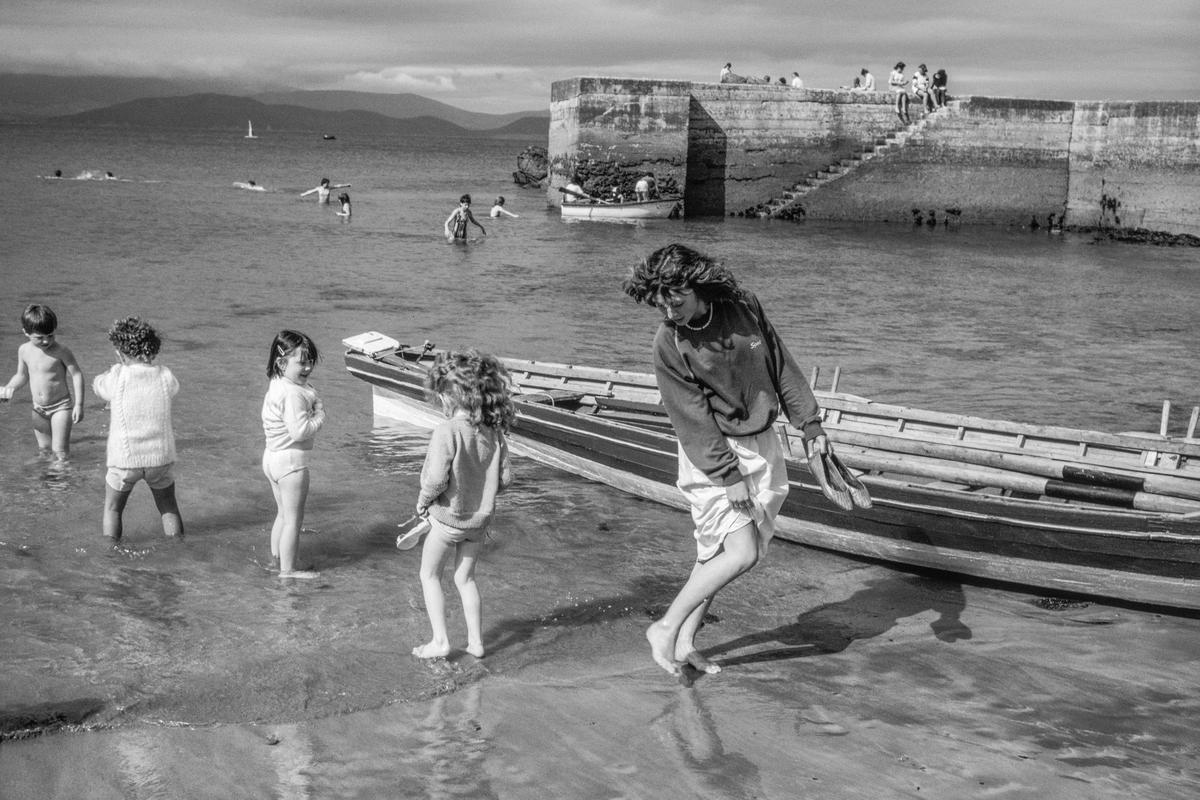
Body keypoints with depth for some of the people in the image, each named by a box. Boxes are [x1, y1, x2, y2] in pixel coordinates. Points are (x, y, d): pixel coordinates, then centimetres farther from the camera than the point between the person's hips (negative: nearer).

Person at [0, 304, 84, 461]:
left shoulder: (60, 351, -20)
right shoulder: (24, 350, -3)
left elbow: (77, 375, -16)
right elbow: (22, 376, 13)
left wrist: (78, 405, -19)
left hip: (60, 406, -6)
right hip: (38, 409, 6)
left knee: (60, 451, -7)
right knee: (44, 448, 14)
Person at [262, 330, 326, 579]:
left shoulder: (276, 386, 7)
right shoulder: (294, 394, -25)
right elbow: (300, 431, -30)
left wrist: (313, 407, 1)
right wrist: (320, 415, -14)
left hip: (272, 456, 10)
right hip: (291, 461, -10)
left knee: (283, 514, 24)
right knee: (293, 519, 2)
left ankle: (275, 558, 35)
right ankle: (288, 569, 10)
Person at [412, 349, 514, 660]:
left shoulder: (447, 431, -23)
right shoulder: (493, 432, -6)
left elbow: (437, 479, -26)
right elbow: (504, 478, -2)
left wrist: (423, 500, -7)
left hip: (448, 516, -5)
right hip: (480, 518, 5)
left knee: (429, 576, 15)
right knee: (465, 578, 21)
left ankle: (440, 641, 13)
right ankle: (476, 641, 24)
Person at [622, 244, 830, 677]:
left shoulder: (743, 307, -4)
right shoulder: (669, 342, -17)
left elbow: (781, 366, 6)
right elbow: (693, 419, -17)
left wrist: (809, 423, 5)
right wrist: (728, 476, -20)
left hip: (761, 444, 5)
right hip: (711, 455, -5)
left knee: (715, 553, 8)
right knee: (740, 553, -12)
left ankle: (686, 642, 18)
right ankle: (665, 628, 1)